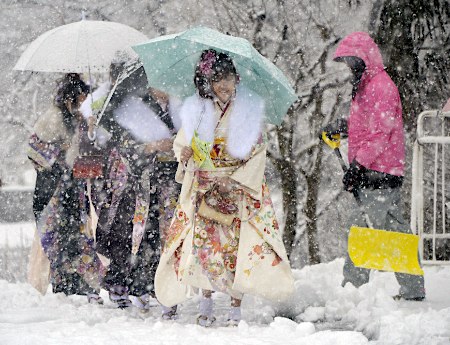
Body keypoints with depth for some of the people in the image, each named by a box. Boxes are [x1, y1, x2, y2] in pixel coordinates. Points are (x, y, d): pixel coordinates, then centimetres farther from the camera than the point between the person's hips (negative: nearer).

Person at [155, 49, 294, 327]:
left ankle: (236, 308, -6)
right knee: (205, 239, -8)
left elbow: (258, 153, -1)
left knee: (236, 243, -9)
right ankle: (207, 301, 3)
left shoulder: (250, 107, 0)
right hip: (204, 188, 2)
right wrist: (186, 156, -12)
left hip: (241, 187, -2)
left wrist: (235, 181, -12)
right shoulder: (197, 109, 5)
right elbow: (181, 143, 12)